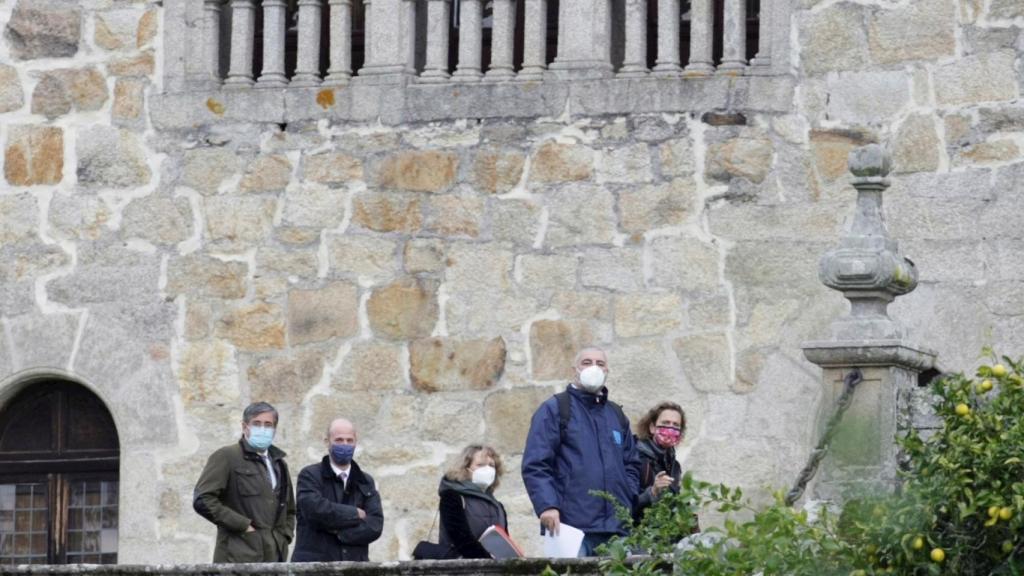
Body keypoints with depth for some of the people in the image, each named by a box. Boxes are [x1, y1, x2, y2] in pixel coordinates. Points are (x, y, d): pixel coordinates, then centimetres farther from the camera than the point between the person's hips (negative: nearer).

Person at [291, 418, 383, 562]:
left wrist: (339, 531, -9)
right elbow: (315, 509, -16)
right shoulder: (310, 475, 3)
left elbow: (375, 525, 3)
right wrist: (355, 514, -5)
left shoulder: (366, 482, 16)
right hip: (315, 563, -4)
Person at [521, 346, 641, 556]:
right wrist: (547, 506, -18)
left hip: (617, 527, 6)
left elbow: (631, 465, 25)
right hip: (573, 523, -6)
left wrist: (627, 503, 8)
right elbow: (535, 465, -5)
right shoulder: (554, 410, 4)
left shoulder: (616, 415, 22)